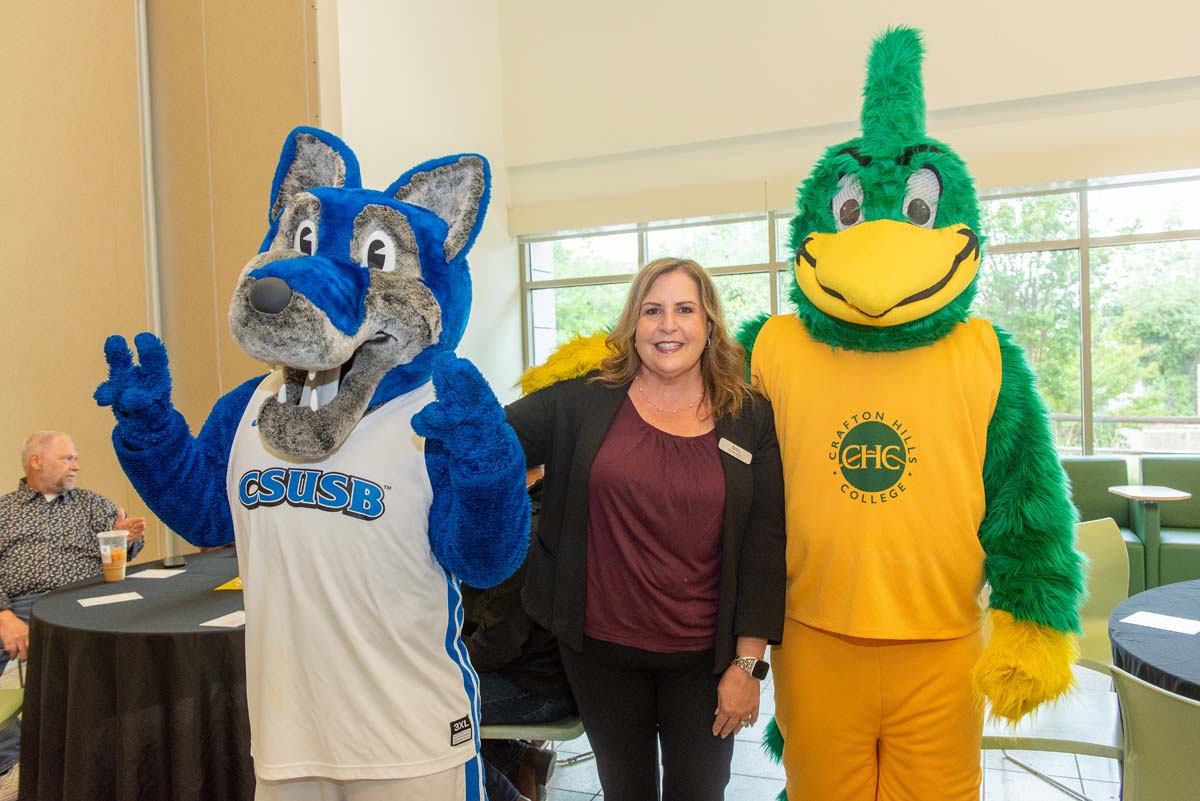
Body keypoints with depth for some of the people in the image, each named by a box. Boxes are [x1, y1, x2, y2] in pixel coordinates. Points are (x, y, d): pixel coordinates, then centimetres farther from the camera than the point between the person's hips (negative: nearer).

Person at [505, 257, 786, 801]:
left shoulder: (750, 419, -4)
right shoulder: (583, 399, -5)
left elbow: (764, 548, -4)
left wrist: (747, 663, -5)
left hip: (704, 657, 0)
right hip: (599, 649, 1)